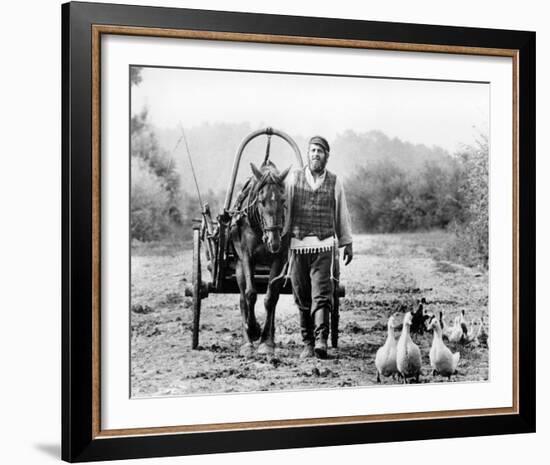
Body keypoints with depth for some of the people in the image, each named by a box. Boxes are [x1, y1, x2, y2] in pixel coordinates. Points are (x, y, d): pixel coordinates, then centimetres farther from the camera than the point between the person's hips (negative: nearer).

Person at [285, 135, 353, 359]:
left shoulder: (335, 181, 6)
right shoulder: (294, 178, 6)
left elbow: (342, 214, 13)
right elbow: (285, 208, 8)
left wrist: (347, 242, 14)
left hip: (325, 245, -1)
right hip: (298, 244, 1)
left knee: (321, 296, -11)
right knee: (302, 298, 6)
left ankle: (321, 341, -16)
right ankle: (307, 343, 15)